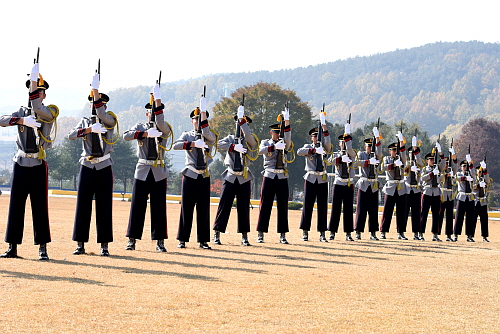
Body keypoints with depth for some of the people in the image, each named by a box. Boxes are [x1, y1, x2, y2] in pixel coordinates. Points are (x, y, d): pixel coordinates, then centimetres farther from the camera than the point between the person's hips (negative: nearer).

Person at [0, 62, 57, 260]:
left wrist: (34, 81, -23)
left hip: (38, 166, -3)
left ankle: (43, 249, 1)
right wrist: (23, 121, -21)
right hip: (20, 164, 3)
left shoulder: (51, 112, 2)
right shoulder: (22, 112, 12)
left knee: (40, 207, -3)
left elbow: (37, 110, -21)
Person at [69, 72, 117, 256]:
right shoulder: (84, 121, 10)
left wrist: (96, 89, -24)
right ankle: (80, 244, 6)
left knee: (104, 207, -1)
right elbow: (71, 135, -7)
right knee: (83, 206, 1)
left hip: (104, 168, -2)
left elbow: (102, 116, -20)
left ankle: (104, 245, 3)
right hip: (87, 167, 2)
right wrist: (89, 129, -23)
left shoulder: (110, 120, 3)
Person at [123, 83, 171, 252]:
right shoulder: (140, 127, 10)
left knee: (159, 207, -1)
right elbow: (126, 135, -8)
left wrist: (158, 102, -25)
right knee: (137, 206, -1)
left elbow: (161, 124, -17)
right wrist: (144, 134, -20)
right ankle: (132, 240, 5)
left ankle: (160, 241, 3)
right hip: (142, 171, 0)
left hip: (159, 173, 0)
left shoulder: (164, 129, 7)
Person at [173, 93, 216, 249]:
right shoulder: (187, 135, 8)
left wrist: (203, 112, -19)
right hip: (190, 176, -1)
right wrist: (193, 144, -25)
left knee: (204, 209, 1)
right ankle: (182, 240, 5)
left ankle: (203, 241, 5)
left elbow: (208, 135, -16)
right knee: (186, 208, -1)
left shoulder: (210, 137, 9)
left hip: (204, 177, 1)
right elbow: (176, 145, -11)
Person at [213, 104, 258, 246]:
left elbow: (249, 137, -18)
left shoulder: (250, 142, 6)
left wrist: (242, 120, -20)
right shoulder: (230, 138, 11)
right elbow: (220, 144, -9)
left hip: (244, 179, 0)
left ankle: (244, 237, 9)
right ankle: (217, 234, 3)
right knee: (224, 205, -2)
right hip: (230, 177, 0)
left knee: (244, 207, 2)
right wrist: (234, 147, -22)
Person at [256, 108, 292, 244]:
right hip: (269, 177, -2)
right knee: (265, 205, -2)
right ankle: (260, 234, 1)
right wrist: (274, 147, -30)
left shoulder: (284, 143, 12)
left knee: (283, 206, 2)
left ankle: (282, 235, 6)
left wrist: (287, 121, -22)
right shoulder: (265, 142, 8)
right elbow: (261, 151, -14)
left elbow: (288, 138, -10)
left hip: (282, 178, 2)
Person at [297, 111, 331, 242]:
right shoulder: (308, 147, 7)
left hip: (322, 180, 1)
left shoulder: (323, 148, 11)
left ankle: (322, 234, 1)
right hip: (310, 179, -1)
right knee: (308, 205, -2)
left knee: (322, 206, -1)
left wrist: (324, 128, -21)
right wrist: (313, 150, -27)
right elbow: (299, 152, -14)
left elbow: (328, 143, -12)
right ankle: (305, 232, 3)